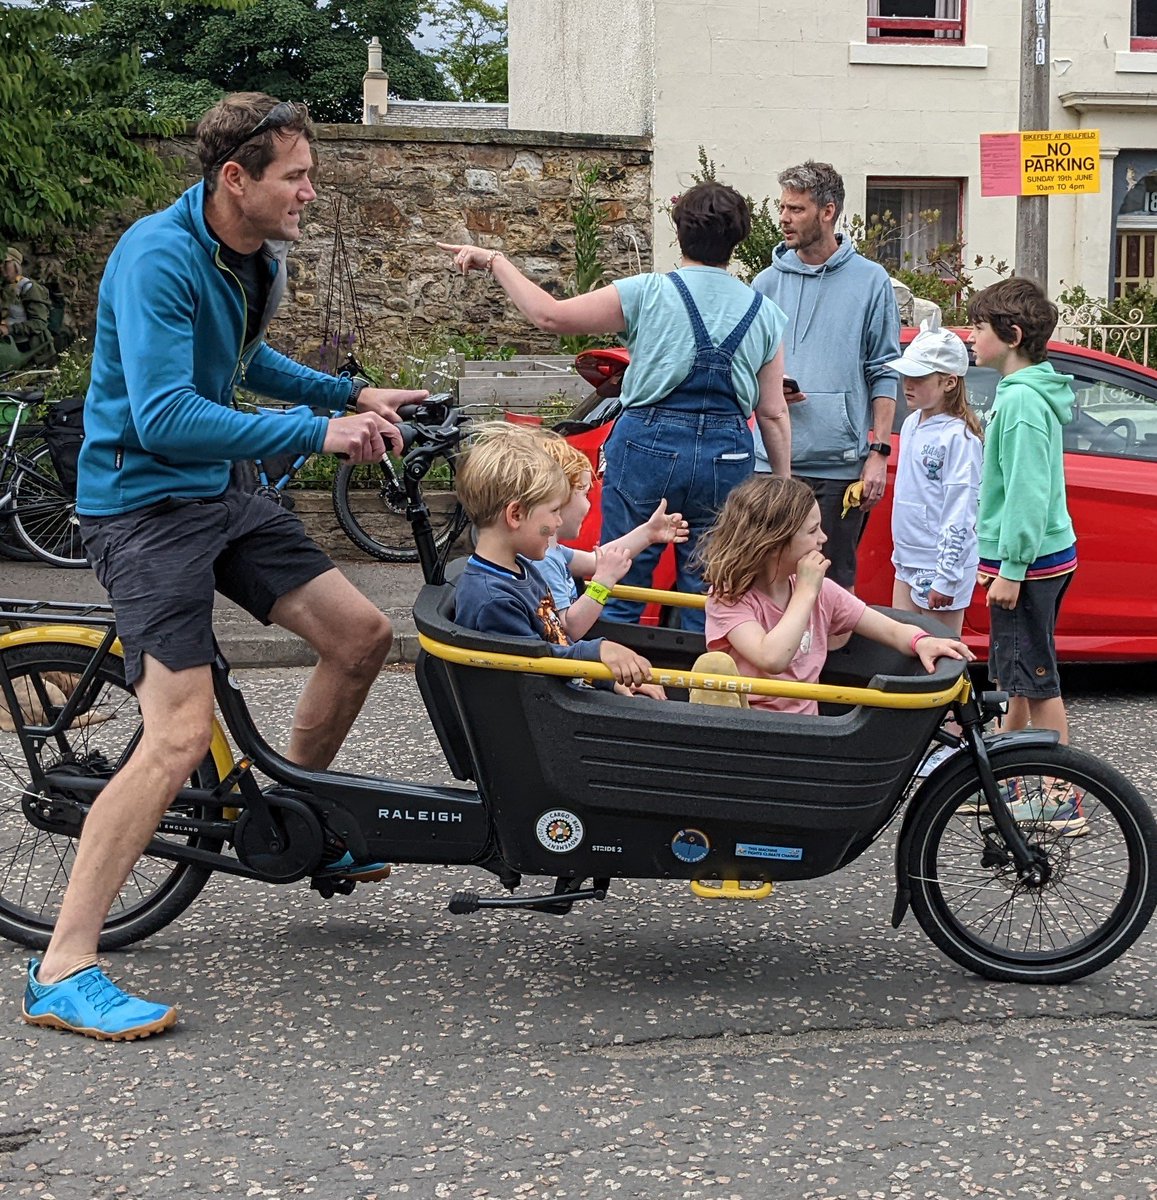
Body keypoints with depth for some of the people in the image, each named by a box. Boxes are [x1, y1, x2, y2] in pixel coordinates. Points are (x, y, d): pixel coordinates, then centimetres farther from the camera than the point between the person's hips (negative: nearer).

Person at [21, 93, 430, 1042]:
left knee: (362, 635, 5)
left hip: (219, 495, 9)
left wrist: (348, 393, 16)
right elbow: (166, 416, -29)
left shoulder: (259, 259, 7)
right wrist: (316, 433, -27)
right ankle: (62, 972, -13)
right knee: (180, 734, -19)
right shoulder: (159, 259, -21)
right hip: (142, 504, -9)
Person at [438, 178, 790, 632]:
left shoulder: (650, 293, -3)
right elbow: (773, 413, 6)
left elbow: (551, 315, -5)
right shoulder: (765, 314, 7)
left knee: (620, 595, 4)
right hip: (726, 458, 3)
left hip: (647, 447, -3)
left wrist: (495, 262, 5)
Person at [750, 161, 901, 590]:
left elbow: (884, 374, 2)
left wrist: (879, 452, -6)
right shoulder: (767, 284, 11)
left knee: (833, 583, 2)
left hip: (840, 465, -3)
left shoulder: (871, 281, 4)